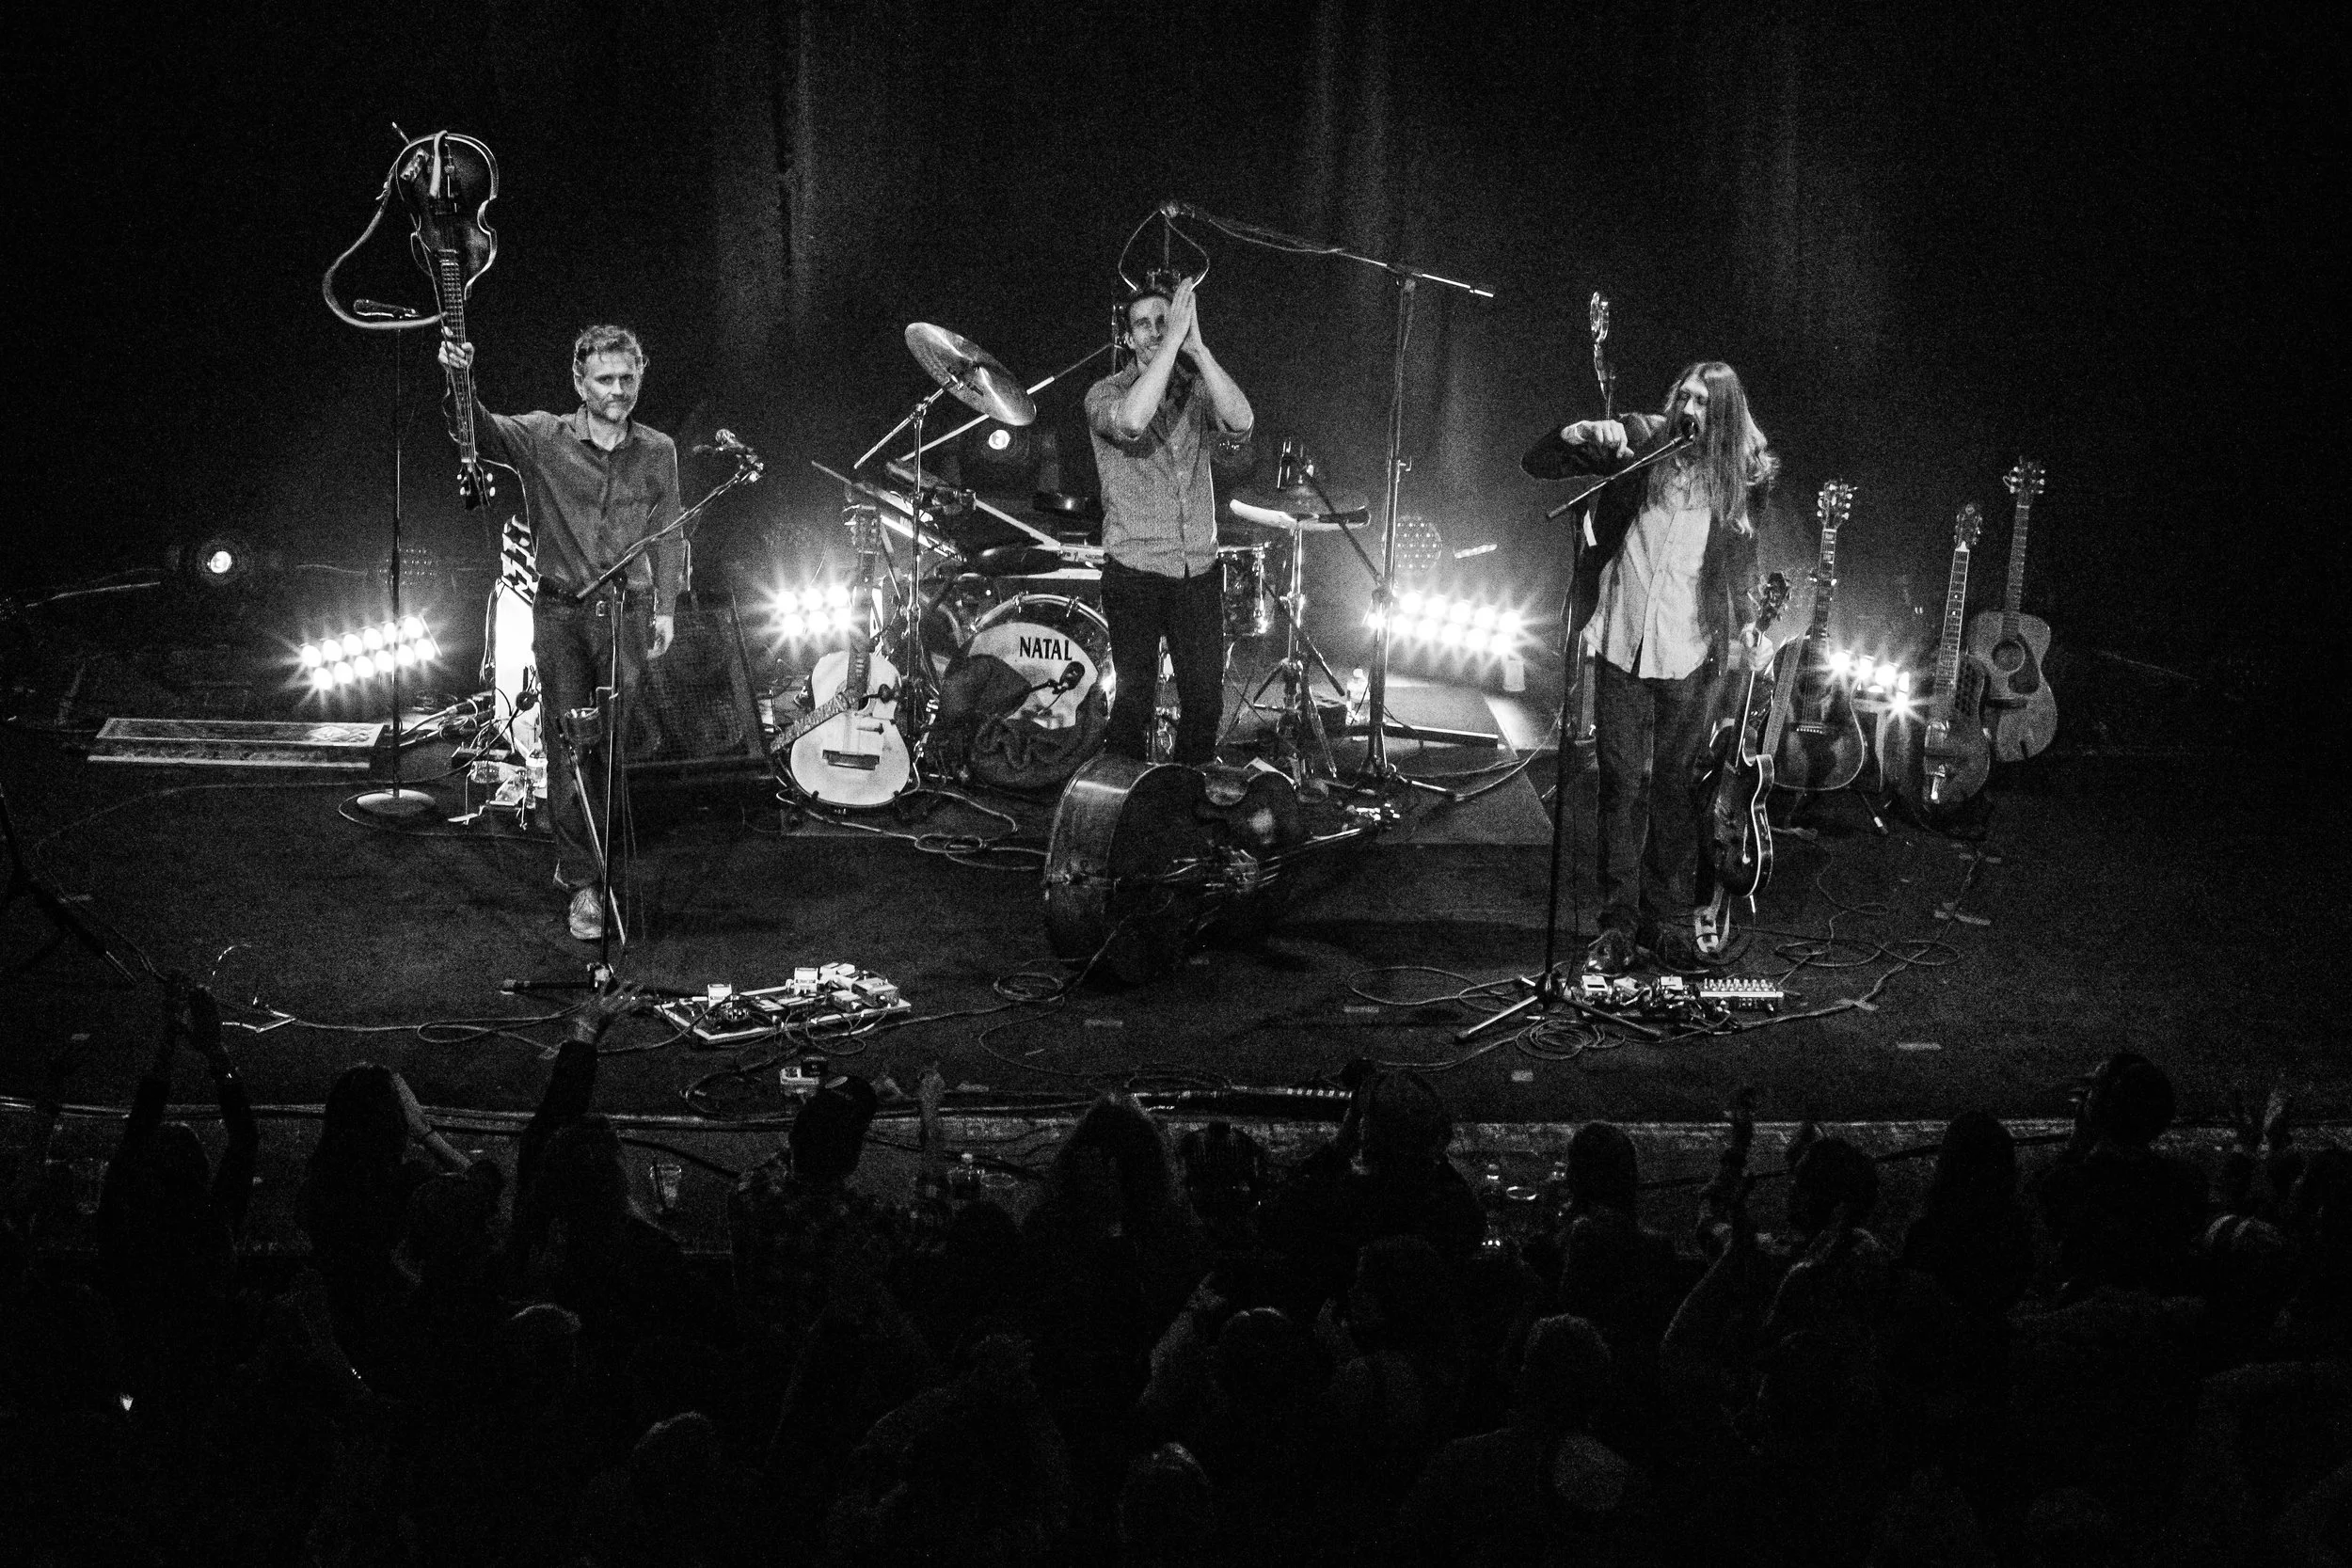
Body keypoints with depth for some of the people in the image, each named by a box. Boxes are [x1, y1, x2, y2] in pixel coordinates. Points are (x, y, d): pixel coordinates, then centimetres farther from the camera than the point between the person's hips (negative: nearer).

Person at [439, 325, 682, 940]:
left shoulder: (657, 451, 6)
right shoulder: (542, 439, -2)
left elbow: (666, 535, 9)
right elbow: (478, 430, -16)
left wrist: (665, 608, 1)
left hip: (628, 613, 2)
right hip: (562, 613, -2)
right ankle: (581, 884, 0)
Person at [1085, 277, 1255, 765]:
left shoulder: (1197, 387, 9)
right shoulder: (1106, 393, -1)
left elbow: (1240, 421, -13)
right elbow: (1131, 420, -26)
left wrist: (1198, 347, -20)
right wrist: (1173, 342, -24)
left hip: (1199, 571, 3)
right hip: (1134, 572, -3)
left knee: (1206, 698, 3)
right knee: (1134, 698, -7)